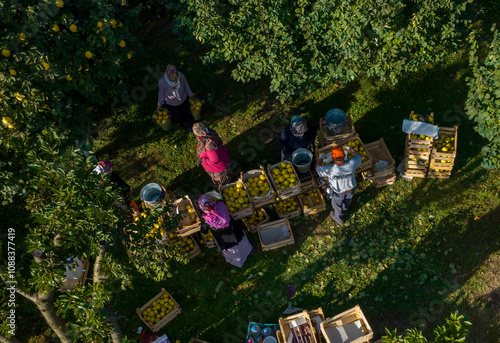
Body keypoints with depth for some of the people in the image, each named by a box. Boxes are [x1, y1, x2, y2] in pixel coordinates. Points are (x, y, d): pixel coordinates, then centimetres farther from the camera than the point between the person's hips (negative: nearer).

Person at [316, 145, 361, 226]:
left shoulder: (329, 170, -42)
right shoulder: (351, 164, -36)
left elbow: (317, 168, -20)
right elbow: (358, 156, -11)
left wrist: (321, 158, -2)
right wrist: (350, 149, 3)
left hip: (338, 193, -2)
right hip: (350, 189, 2)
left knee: (337, 205, 30)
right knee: (348, 199, 37)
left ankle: (339, 219, 59)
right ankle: (346, 207, 71)